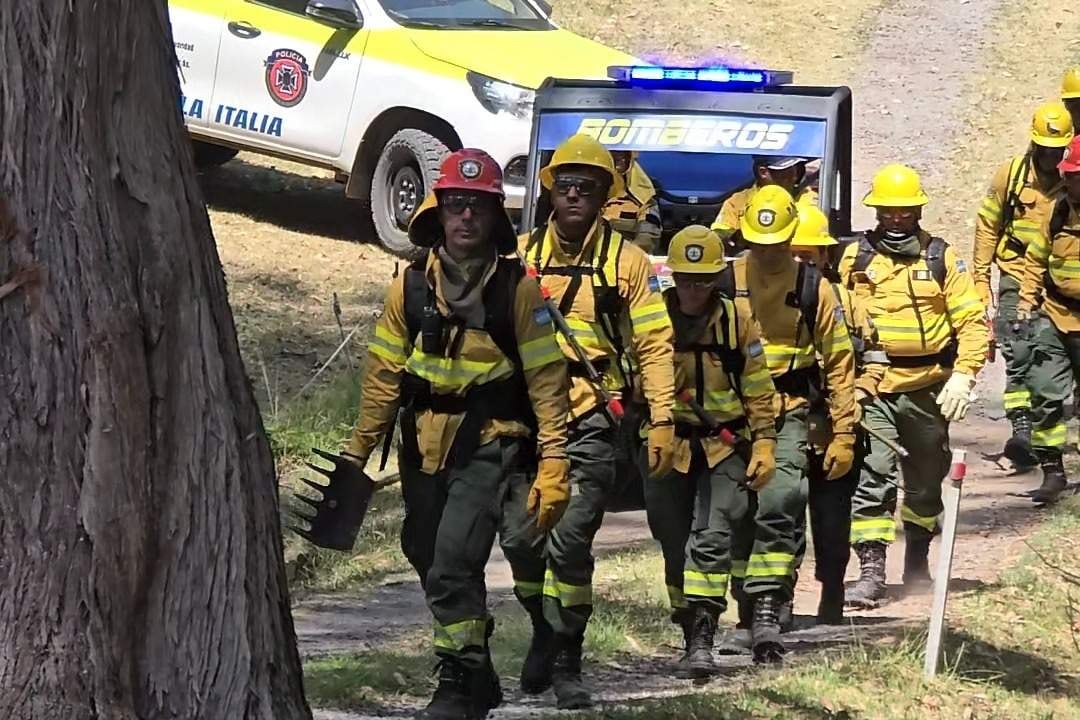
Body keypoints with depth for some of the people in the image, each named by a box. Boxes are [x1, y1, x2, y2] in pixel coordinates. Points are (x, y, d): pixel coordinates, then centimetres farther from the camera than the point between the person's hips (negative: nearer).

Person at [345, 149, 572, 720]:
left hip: (489, 444, -5)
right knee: (430, 562, 16)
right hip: (424, 448, 5)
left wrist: (553, 467, -13)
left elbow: (547, 381, -7)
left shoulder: (517, 290, -8)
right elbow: (384, 374, 8)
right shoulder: (411, 287, 1)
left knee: (453, 564, -19)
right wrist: (357, 452, 8)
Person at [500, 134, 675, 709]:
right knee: (520, 538, 0)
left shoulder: (627, 261, 4)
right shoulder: (522, 255, 10)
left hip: (590, 423, -3)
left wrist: (662, 421, -2)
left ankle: (566, 661, 0)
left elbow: (654, 344, 4)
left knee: (570, 541, -11)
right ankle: (545, 629, 26)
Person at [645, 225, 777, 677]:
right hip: (669, 447, 1)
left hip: (726, 448, -1)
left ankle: (702, 640, -19)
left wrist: (764, 443, 1)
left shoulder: (737, 322, -1)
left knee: (712, 538, -15)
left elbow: (758, 390, 6)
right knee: (675, 544, 5)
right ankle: (690, 630, 20)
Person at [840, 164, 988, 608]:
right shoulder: (855, 258, 3)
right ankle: (871, 570, -14)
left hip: (928, 389, 1)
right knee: (871, 476, -13)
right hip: (871, 388, -1)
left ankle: (918, 556, 36)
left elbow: (973, 321, 0)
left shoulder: (942, 258, 1)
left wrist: (963, 376, -12)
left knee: (925, 480, 15)